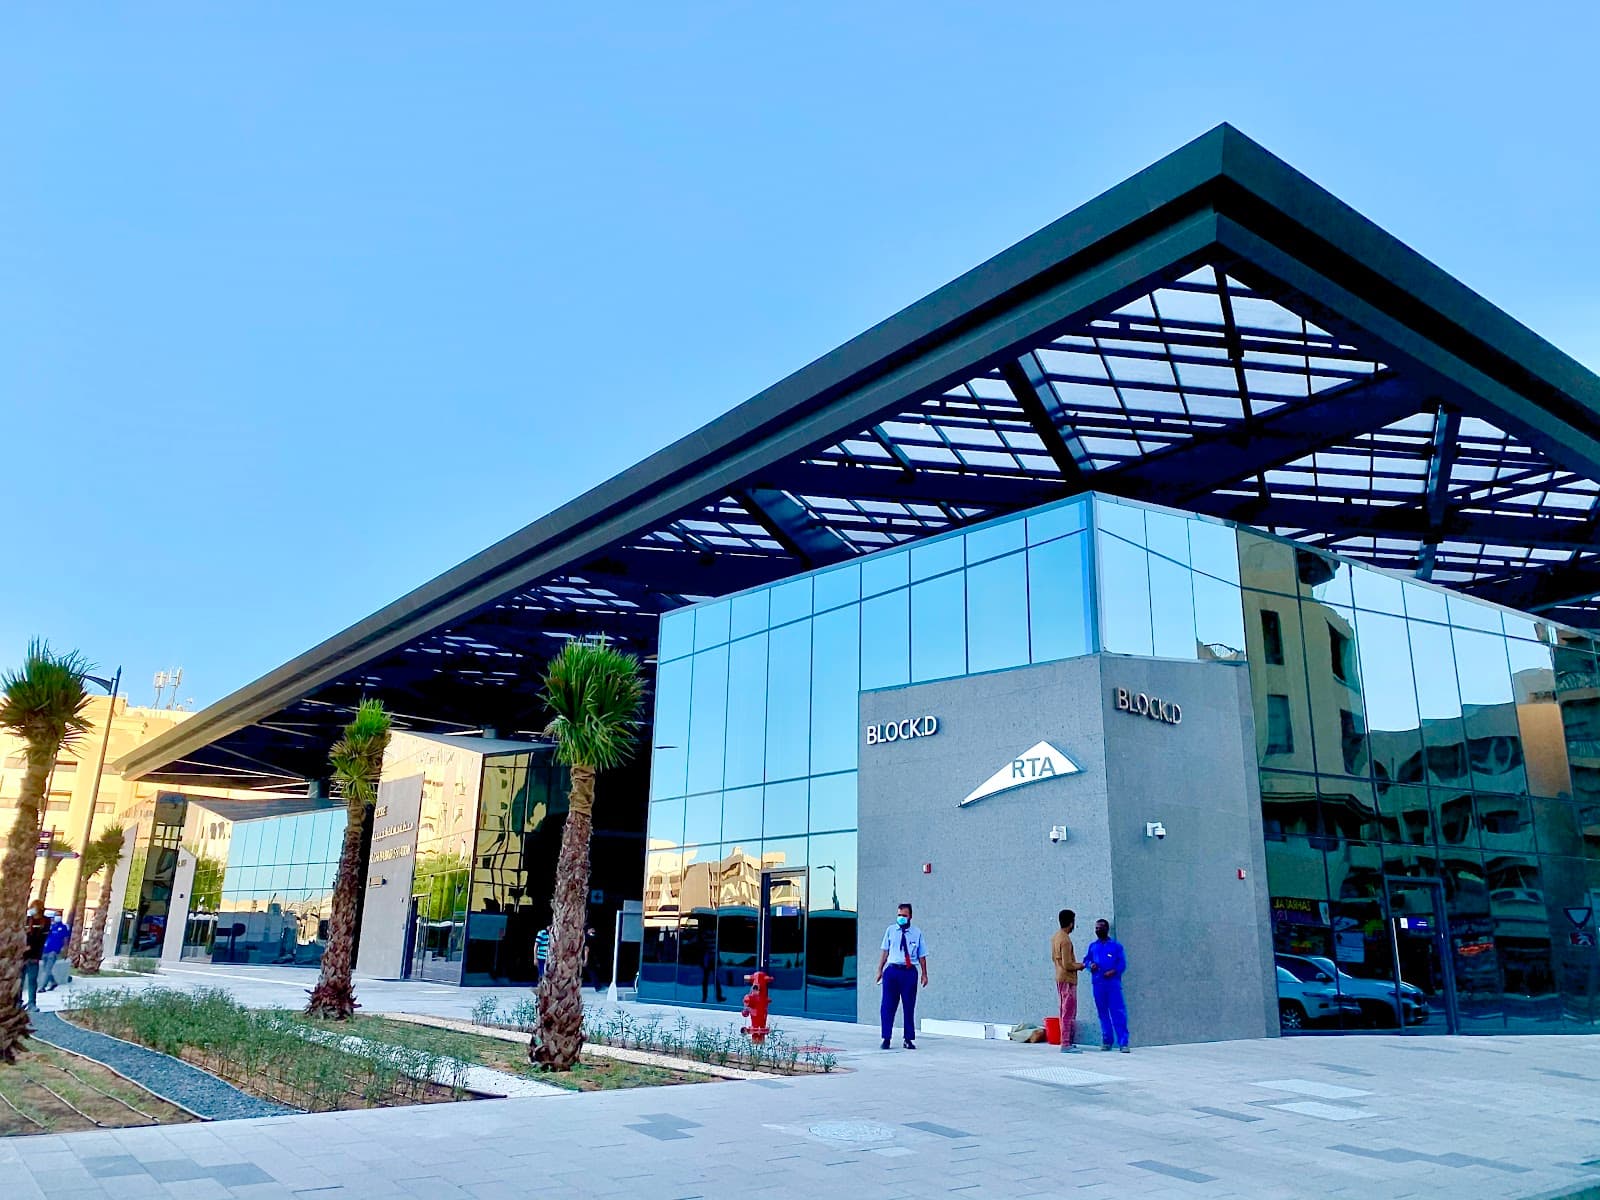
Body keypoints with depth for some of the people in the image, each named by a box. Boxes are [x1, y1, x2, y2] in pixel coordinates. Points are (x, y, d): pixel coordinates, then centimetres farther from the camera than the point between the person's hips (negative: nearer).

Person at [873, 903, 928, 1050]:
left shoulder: (917, 932, 4)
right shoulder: (890, 930, 6)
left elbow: (922, 955, 6)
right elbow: (885, 952, 8)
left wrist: (924, 974, 4)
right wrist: (880, 970, 4)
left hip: (909, 972, 0)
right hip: (892, 971, 0)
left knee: (909, 1006, 5)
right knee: (888, 1006, 1)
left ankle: (909, 1039, 18)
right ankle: (886, 1038, 12)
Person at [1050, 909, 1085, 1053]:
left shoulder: (1055, 937, 10)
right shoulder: (1065, 940, -20)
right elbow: (1067, 965, -22)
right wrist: (1079, 966, -4)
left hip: (1060, 978, 10)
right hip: (1068, 980, -10)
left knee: (1065, 1012, 15)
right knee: (1069, 1013, -5)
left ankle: (1066, 1042, 20)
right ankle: (1066, 1044, -4)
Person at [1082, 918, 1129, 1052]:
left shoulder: (1116, 945, 3)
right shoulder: (1092, 946, 13)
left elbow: (1122, 964, 0)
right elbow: (1086, 959, 18)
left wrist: (1113, 971, -17)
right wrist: (1090, 965, -5)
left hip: (1113, 983, -4)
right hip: (1098, 984, 4)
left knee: (1118, 1013, -8)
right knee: (1103, 1013, 8)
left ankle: (1123, 1043, -6)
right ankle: (1107, 1041, 16)